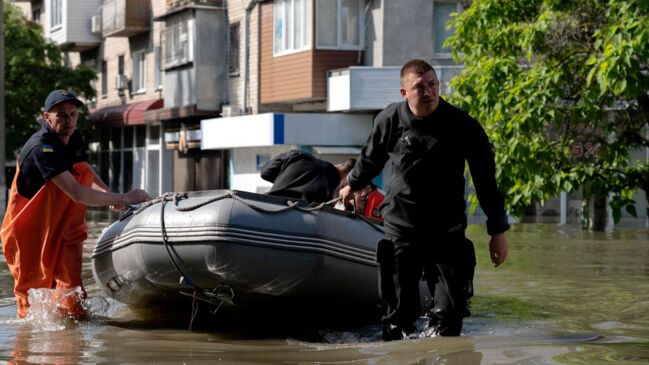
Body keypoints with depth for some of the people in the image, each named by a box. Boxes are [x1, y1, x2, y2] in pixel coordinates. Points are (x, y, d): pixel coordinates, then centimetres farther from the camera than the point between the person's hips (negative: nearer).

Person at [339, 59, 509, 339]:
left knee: (450, 311, -7)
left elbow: (485, 180, -3)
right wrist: (353, 185, 36)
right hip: (401, 229, 1)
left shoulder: (463, 126, -9)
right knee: (399, 312, 2)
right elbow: (371, 158, 19)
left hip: (447, 232, -1)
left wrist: (498, 231, -3)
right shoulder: (389, 121, -3)